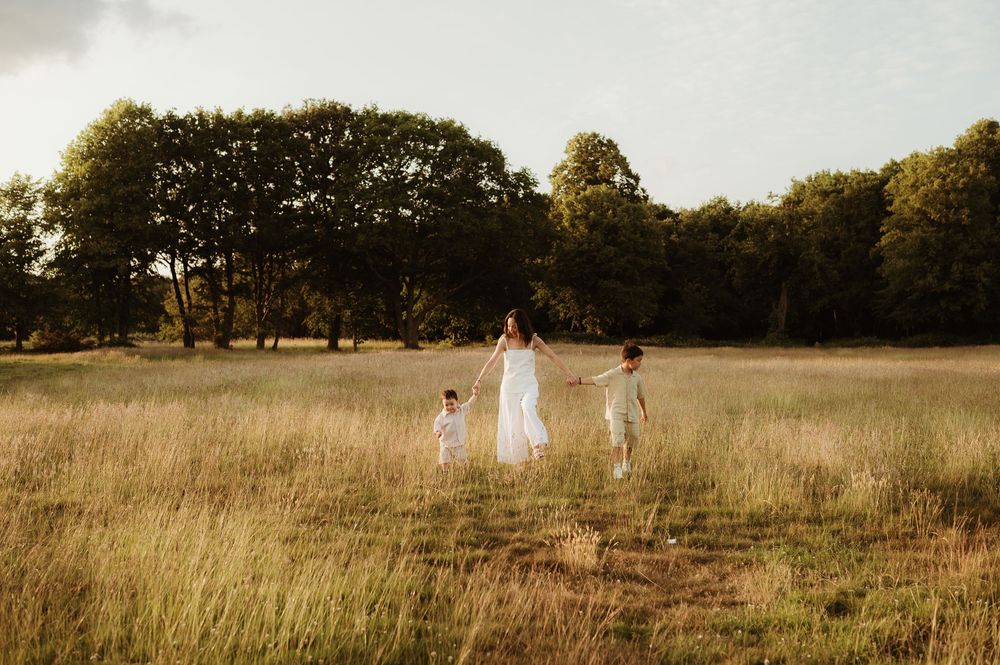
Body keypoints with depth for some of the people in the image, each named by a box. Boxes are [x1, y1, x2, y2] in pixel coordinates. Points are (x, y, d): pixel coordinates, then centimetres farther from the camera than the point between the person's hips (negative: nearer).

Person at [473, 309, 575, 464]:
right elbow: (492, 361, -14)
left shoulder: (533, 340, -3)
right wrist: (479, 380, -26)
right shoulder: (504, 340, -5)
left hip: (529, 386, -1)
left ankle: (539, 443, -35)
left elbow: (552, 356, -4)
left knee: (528, 409, -30)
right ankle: (514, 458, 16)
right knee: (512, 423, 3)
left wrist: (570, 375, -8)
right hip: (509, 387, 1)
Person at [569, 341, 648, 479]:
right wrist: (578, 380, -33)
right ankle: (616, 468, -16)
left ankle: (627, 463, 41)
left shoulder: (636, 378, 6)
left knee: (632, 441, 15)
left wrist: (644, 412, 34)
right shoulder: (612, 375, -8)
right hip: (616, 414, -5)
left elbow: (640, 396, 20)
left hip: (632, 415, 5)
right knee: (618, 438, -22)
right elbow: (594, 380, -17)